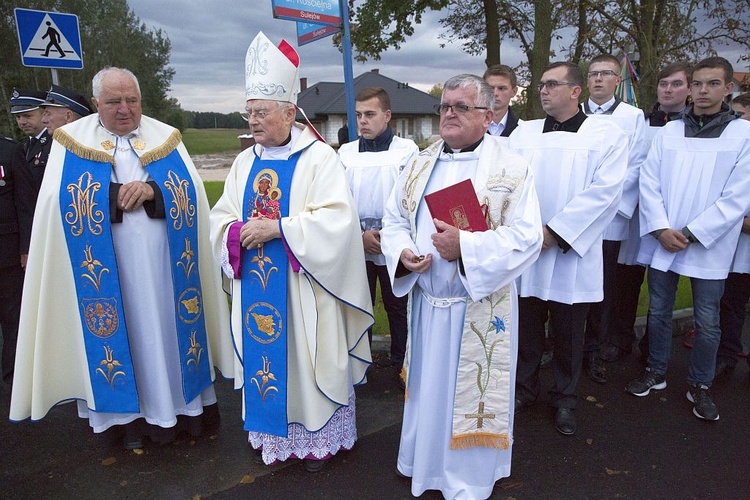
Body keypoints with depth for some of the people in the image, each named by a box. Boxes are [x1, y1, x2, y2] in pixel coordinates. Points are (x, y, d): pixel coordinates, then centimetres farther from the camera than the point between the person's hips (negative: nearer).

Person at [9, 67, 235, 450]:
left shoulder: (166, 139, 7)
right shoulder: (73, 142, 4)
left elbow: (192, 193, -3)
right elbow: (59, 204, -7)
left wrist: (151, 190, -19)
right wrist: (118, 194, -14)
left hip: (164, 263, 1)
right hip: (107, 266, -1)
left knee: (169, 328, 8)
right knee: (123, 333, 6)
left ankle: (179, 401, 23)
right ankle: (132, 415, 21)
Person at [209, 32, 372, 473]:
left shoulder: (320, 157, -10)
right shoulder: (245, 162, 9)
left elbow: (337, 220, -20)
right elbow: (221, 218, 9)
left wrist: (277, 228, -23)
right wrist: (239, 232, -14)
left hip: (300, 290, -5)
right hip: (256, 287, 6)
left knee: (305, 360, 6)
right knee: (264, 357, 15)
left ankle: (318, 437, 26)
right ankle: (270, 432, 35)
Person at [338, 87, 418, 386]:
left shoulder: (407, 150, -3)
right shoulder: (346, 152, 5)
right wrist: (360, 234, -8)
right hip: (356, 246, 2)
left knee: (398, 307, 9)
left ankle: (401, 364, 25)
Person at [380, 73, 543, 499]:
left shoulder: (511, 168, -7)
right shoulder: (420, 165, 8)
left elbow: (527, 235, -13)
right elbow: (394, 220, 10)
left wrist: (465, 246, -24)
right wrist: (402, 252, -11)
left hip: (480, 308, -4)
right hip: (427, 302, 5)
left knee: (471, 393, 10)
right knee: (429, 388, 18)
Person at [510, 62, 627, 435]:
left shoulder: (607, 135, 1)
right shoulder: (523, 132, 10)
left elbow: (605, 191, -11)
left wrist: (555, 232, -16)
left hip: (571, 254, -2)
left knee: (568, 335, 10)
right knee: (526, 330, 12)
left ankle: (565, 399, 30)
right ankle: (524, 389, 32)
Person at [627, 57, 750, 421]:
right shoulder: (668, 132, 6)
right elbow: (649, 182, 0)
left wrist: (691, 234, -13)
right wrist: (660, 229, -11)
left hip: (708, 247, -2)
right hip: (662, 241, 2)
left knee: (707, 323, 7)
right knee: (658, 312, 12)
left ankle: (699, 386, 25)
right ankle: (655, 373, 30)